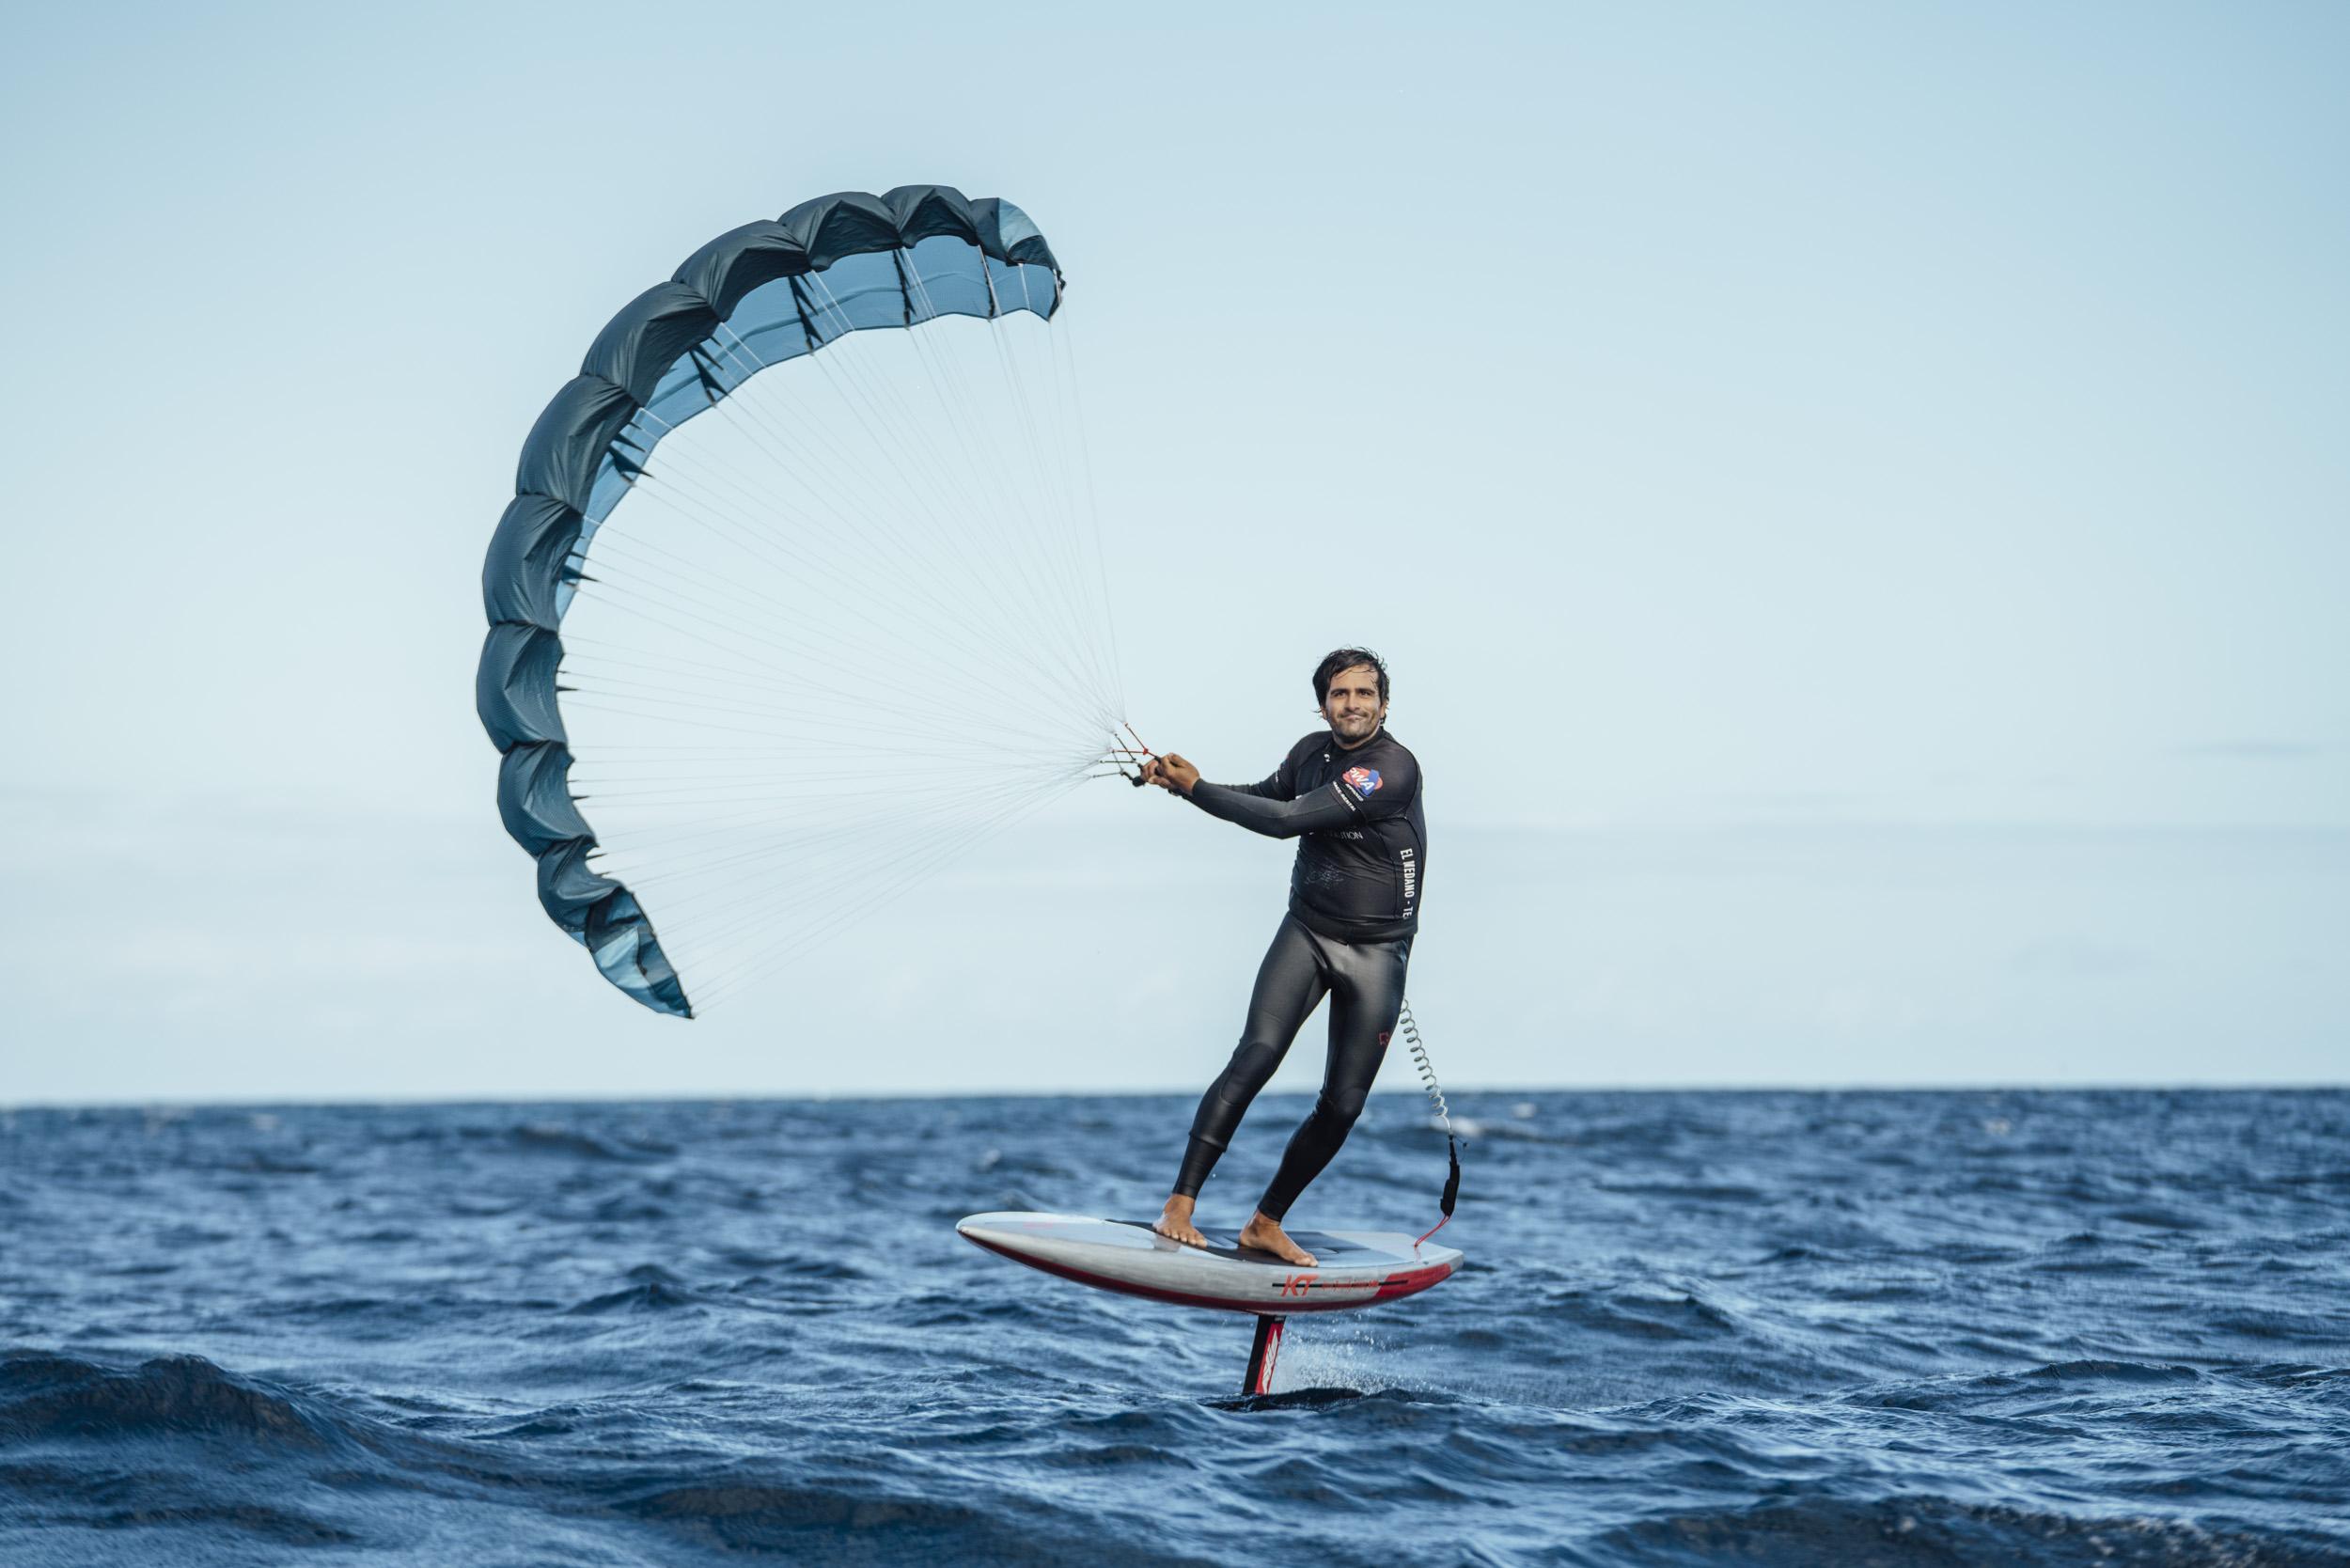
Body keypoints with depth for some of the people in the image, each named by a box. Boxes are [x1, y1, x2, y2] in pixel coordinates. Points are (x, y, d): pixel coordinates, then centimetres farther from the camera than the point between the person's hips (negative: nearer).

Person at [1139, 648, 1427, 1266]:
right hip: (1307, 932, 3)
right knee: (1255, 1055, -18)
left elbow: (1288, 820, -23)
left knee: (1343, 1104, -1)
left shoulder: (1394, 769, -19)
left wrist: (1197, 788, -15)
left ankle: (1266, 1224, 14)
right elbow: (1269, 796, 23)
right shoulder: (1311, 751, 1)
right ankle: (1180, 1204, -21)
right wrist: (1181, 780, 9)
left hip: (1377, 954, -3)